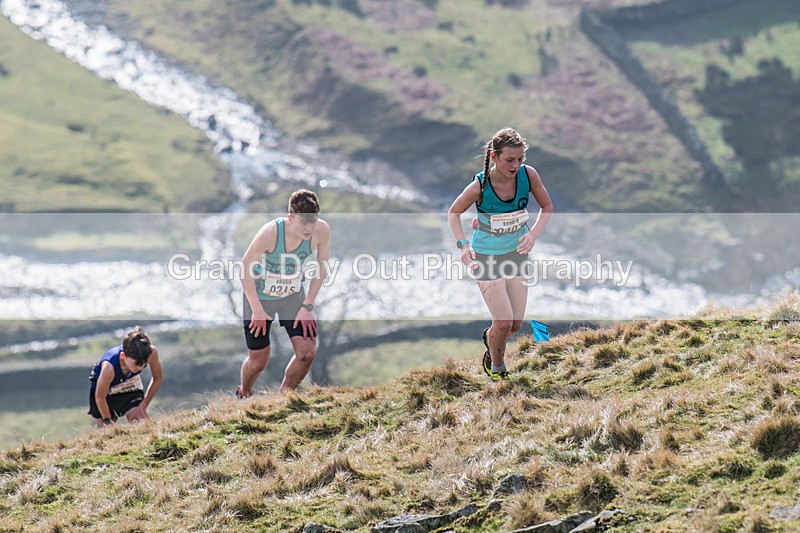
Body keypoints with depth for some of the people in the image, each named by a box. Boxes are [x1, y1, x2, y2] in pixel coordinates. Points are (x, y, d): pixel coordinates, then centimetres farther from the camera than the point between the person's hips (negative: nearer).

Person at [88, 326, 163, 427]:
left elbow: (158, 378, -12)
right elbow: (100, 398, -25)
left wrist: (143, 405, -12)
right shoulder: (109, 368, -44)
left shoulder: (151, 353, -34)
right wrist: (108, 421, -11)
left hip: (131, 388, 3)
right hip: (107, 392, -3)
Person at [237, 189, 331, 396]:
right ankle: (243, 394, 38)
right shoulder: (270, 232, -33)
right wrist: (258, 311, -18)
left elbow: (322, 267, -5)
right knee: (258, 361, 4)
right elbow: (245, 268, -21)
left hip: (293, 294, 3)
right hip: (259, 295, -3)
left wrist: (307, 305, -8)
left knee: (307, 352, -8)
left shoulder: (322, 230, -23)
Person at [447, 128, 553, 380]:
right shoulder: (480, 186, -23)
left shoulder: (528, 174, -16)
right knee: (504, 323, -10)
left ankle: (490, 337, 42)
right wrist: (463, 244, -19)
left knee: (516, 325, 6)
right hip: (487, 257, -4)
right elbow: (453, 213, -5)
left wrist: (533, 234, -15)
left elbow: (547, 207, 1)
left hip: (517, 253, 4)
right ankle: (497, 368, 20)